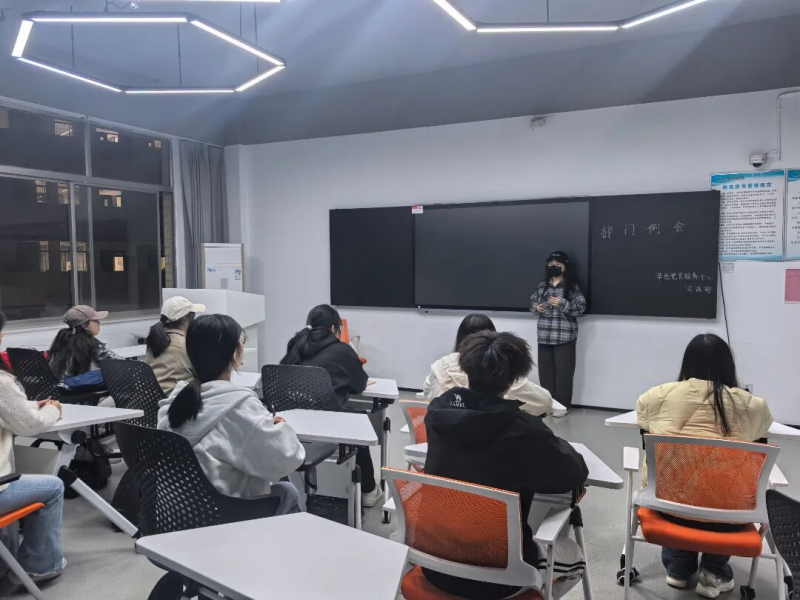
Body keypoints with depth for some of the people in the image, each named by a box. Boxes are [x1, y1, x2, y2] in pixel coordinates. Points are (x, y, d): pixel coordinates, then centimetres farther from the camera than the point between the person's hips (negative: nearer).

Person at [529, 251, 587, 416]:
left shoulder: (572, 286, -4)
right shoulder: (542, 286, 10)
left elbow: (581, 307, -9)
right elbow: (533, 301, 20)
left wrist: (562, 303, -21)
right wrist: (536, 307, -2)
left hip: (564, 336, -4)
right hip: (544, 336, 5)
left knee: (563, 370, 0)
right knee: (545, 370, 10)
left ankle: (562, 404, 10)